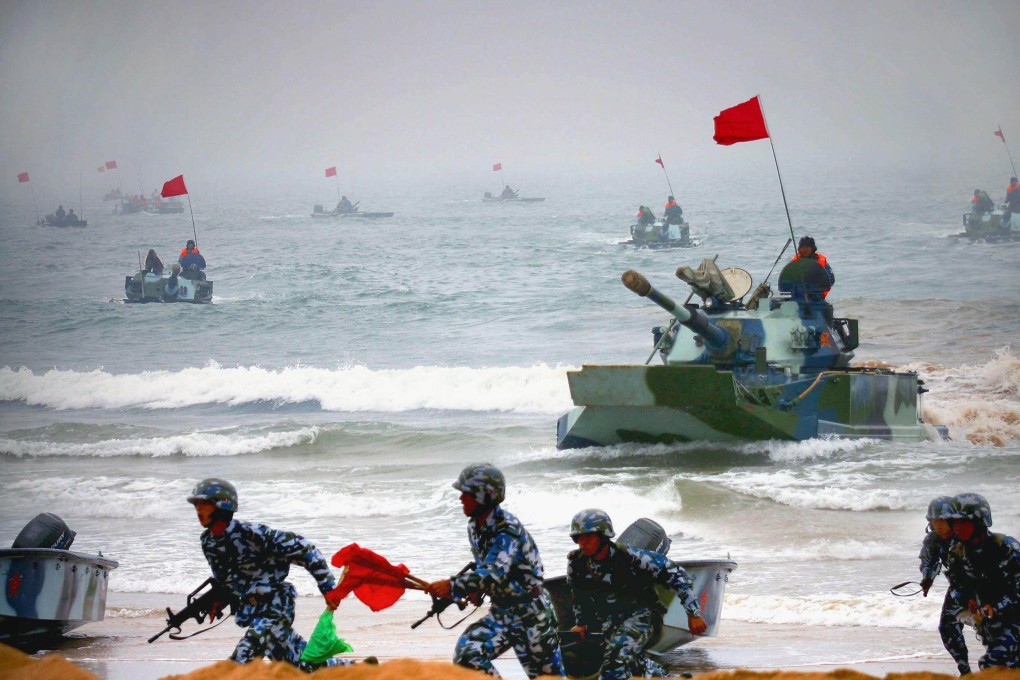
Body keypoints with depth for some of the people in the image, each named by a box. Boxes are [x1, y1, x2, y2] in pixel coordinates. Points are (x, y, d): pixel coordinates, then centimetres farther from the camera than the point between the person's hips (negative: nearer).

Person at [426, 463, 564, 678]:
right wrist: (473, 590, -3)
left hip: (531, 613, -8)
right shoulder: (475, 527, 4)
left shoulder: (508, 529, -23)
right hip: (500, 612, 8)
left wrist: (452, 586, -43)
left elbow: (494, 574, -35)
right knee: (467, 655, -11)